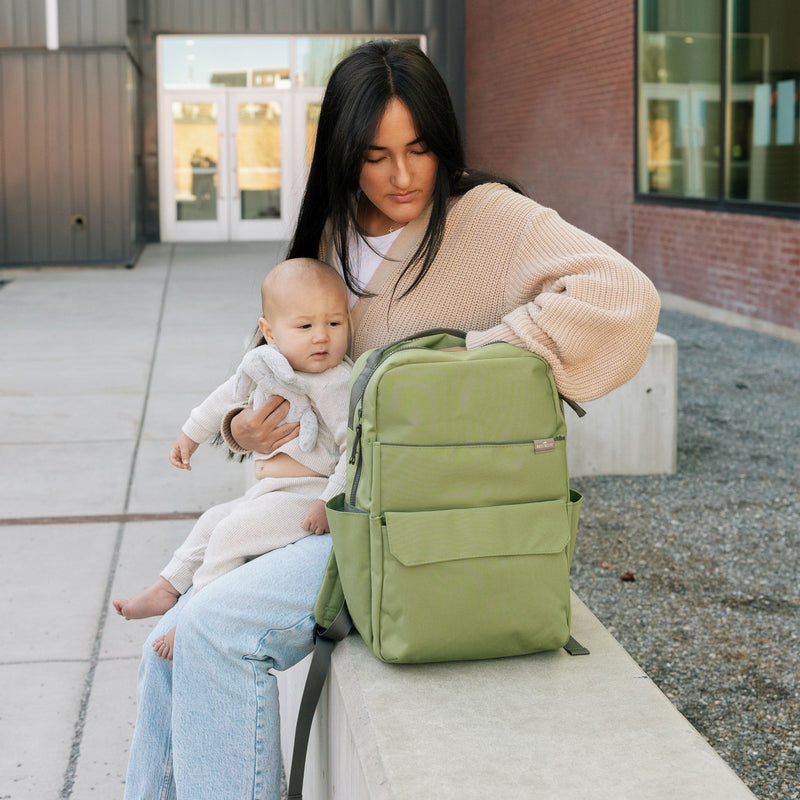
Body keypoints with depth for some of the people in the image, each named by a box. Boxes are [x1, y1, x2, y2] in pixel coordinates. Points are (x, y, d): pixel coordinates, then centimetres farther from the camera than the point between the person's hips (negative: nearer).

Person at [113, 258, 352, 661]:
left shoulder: (338, 384, -20)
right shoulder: (263, 364, 7)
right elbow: (228, 398, 25)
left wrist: (332, 501, -28)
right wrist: (191, 434, 34)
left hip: (308, 496, -9)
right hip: (267, 492, 9)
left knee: (232, 532, -17)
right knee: (213, 520, 18)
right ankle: (167, 588, 29)